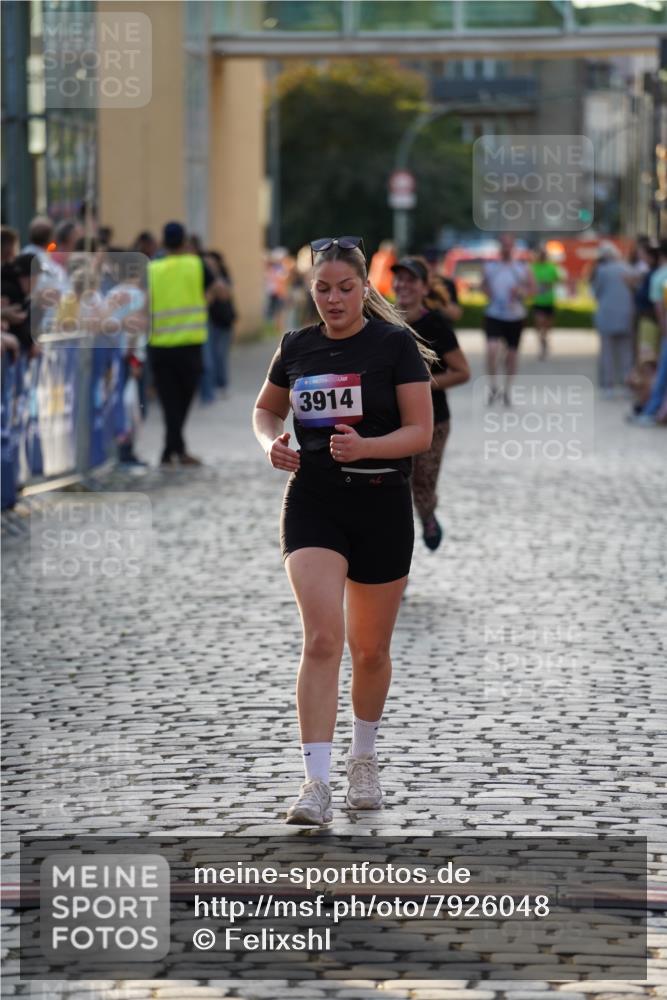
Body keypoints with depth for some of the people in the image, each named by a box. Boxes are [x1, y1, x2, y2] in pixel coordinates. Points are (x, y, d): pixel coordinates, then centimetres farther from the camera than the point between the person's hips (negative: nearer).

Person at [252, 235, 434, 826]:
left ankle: (365, 760, 37)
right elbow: (266, 408, 22)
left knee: (370, 649, 12)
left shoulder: (396, 344, -5)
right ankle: (317, 783, -20)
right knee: (322, 638, -16)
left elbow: (421, 431, -8)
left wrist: (365, 447, -25)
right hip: (313, 504, 1)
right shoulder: (297, 347, 5)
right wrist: (272, 442, 0)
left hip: (382, 505, -1)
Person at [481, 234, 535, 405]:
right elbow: (484, 285, 17)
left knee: (512, 353, 10)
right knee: (492, 349, -21)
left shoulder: (521, 268, 0)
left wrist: (521, 292, -16)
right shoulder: (490, 267, 2)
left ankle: (507, 390, 26)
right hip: (494, 315, -1)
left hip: (515, 317, 1)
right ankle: (492, 387, -8)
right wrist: (487, 292, -5)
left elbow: (532, 288, 4)